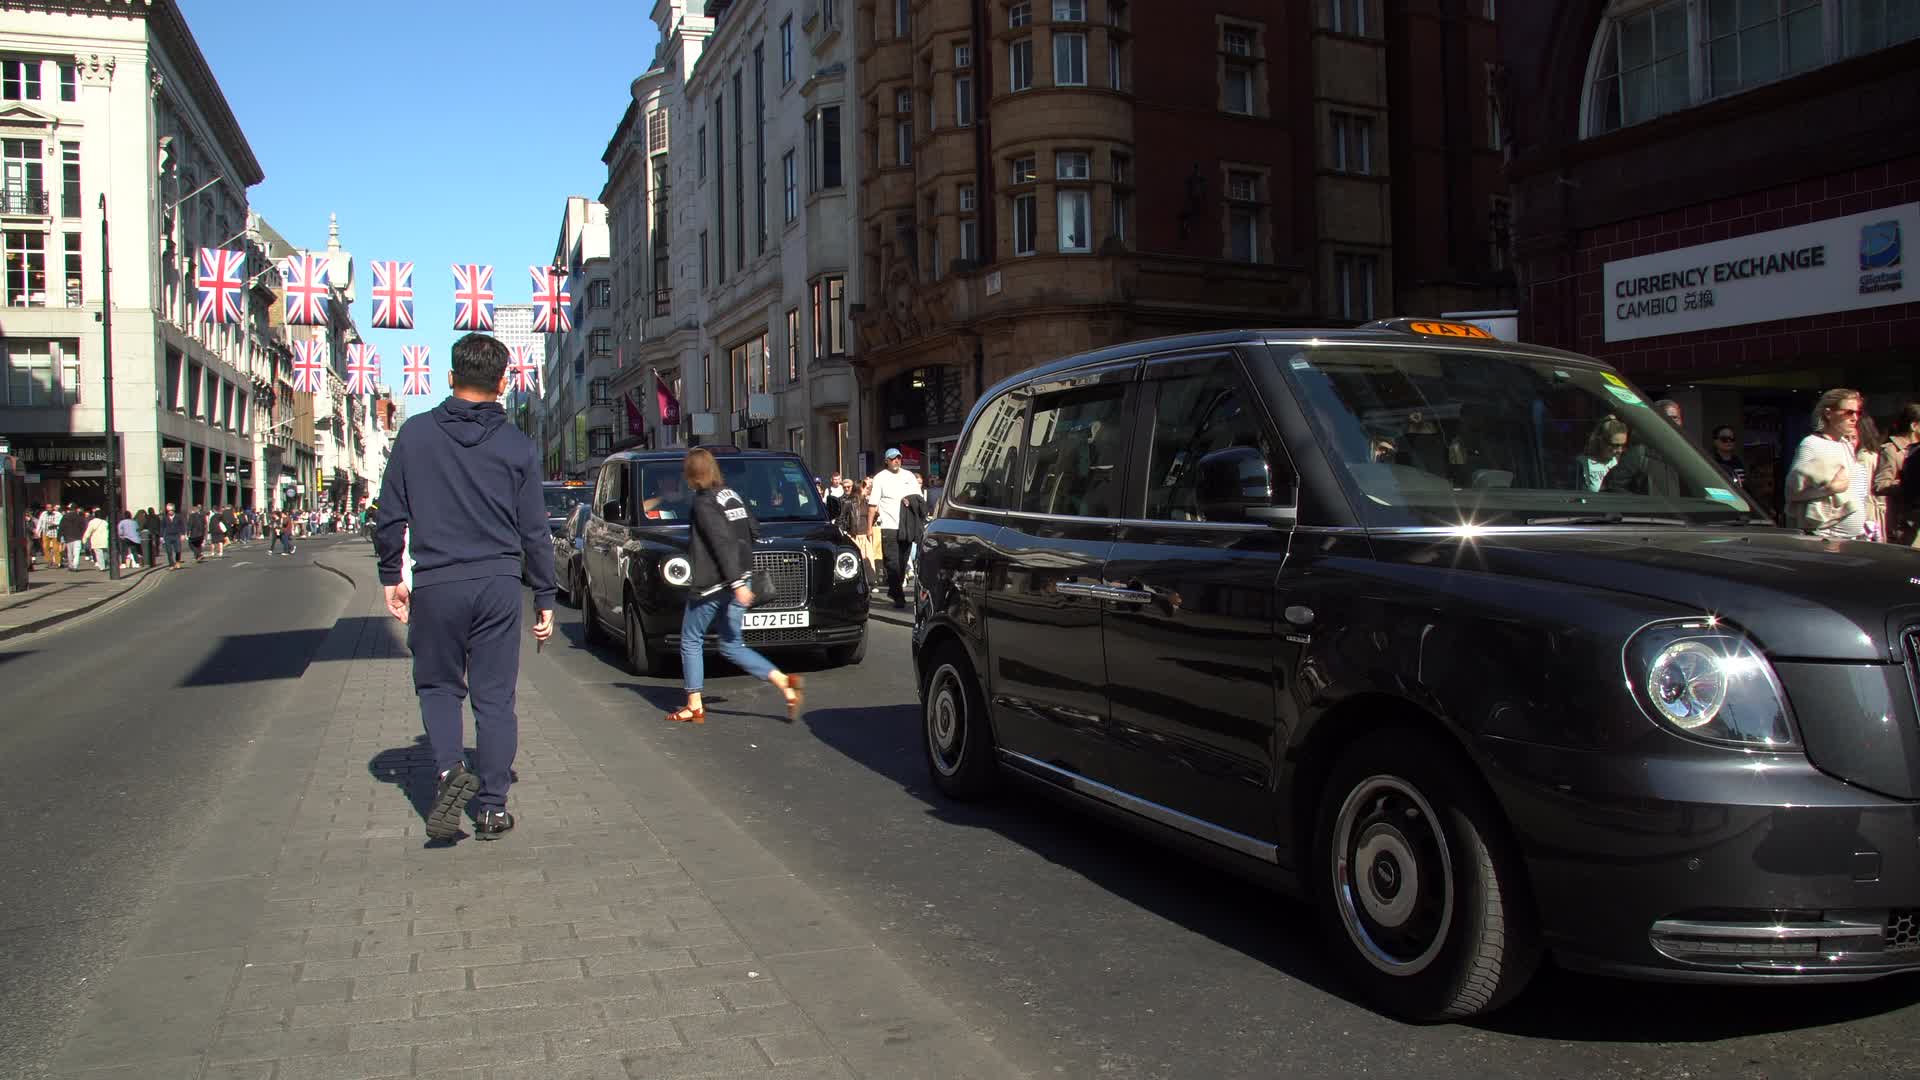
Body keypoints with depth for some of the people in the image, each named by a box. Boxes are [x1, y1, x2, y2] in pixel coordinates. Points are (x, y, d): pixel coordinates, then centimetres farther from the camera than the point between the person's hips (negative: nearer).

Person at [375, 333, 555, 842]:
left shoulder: (415, 434, -1)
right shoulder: (518, 446, 0)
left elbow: (390, 517, 1)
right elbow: (534, 532, 2)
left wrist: (391, 576, 13)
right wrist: (545, 598, 9)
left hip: (435, 585, 0)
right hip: (498, 585, 1)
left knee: (438, 685, 16)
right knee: (495, 697, 8)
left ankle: (451, 770, -8)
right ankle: (491, 807, 11)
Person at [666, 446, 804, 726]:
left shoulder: (704, 503, -13)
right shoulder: (731, 496, 10)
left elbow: (722, 543, -22)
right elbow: (754, 530, 17)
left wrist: (737, 582, -25)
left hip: (711, 585, -8)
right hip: (736, 581, 8)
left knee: (691, 642, 9)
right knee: (732, 646, 12)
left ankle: (694, 707, 13)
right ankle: (786, 683, -2)